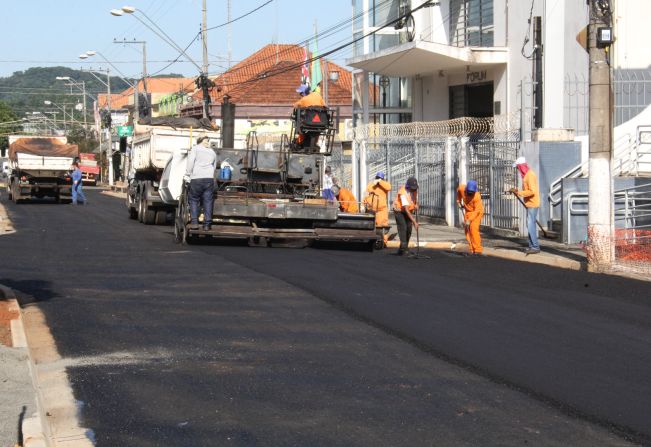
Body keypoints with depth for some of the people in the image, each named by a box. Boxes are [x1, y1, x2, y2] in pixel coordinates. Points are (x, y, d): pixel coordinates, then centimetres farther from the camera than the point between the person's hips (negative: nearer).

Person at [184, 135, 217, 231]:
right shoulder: (212, 153, 19)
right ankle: (207, 224, 1)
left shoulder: (195, 149, 5)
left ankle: (194, 222, -2)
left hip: (196, 179, -3)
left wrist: (188, 174, -2)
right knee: (208, 201, 5)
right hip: (209, 179, 3)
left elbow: (190, 161, -7)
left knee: (193, 200, 7)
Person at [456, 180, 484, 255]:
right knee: (467, 229, 2)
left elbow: (477, 211, -30)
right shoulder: (461, 188, -17)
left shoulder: (477, 196, -32)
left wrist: (469, 220, -36)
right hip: (467, 211, 6)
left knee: (473, 228, -21)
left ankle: (478, 250, -22)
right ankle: (472, 250, 8)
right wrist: (459, 201, 11)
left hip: (477, 212, -6)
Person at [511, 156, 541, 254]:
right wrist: (518, 191, 8)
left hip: (532, 204, -10)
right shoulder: (526, 175, 14)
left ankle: (535, 247, -9)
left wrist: (519, 193, -20)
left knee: (531, 225, -11)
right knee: (530, 225, 12)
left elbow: (532, 191, -24)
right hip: (529, 204, 10)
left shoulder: (530, 175, -17)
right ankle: (532, 246, 17)